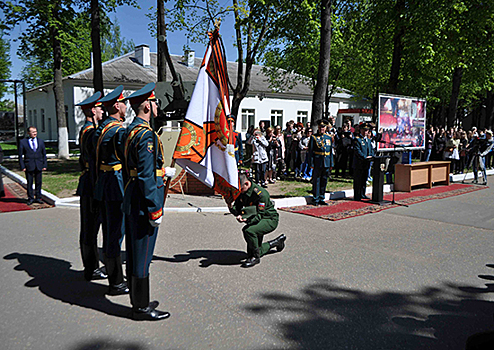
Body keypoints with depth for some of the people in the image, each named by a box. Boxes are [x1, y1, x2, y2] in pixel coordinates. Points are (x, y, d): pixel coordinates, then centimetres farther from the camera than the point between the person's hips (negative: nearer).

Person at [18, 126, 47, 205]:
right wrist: (22, 166, -6)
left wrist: (44, 165, 4)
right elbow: (20, 155, 1)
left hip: (39, 166, 2)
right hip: (29, 165, -2)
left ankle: (38, 198, 16)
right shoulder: (23, 142, 1)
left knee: (38, 182, 7)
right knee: (29, 183, 2)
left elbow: (44, 154, 12)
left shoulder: (41, 141, 10)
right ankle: (30, 198, 12)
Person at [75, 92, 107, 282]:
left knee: (89, 228, 16)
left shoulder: (84, 131, 15)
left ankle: (91, 266, 28)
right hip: (92, 187, -11)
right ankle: (92, 270, 11)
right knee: (91, 229, 0)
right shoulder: (92, 133, -18)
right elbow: (95, 164, -22)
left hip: (86, 186, 11)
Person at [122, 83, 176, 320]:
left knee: (135, 254, 16)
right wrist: (155, 210, -19)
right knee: (142, 256, 1)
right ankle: (142, 308, 14)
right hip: (143, 204, -10)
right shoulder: (146, 135, -18)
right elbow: (146, 177, -22)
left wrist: (163, 171, 31)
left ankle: (138, 301, 30)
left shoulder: (131, 130, 13)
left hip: (131, 202, 10)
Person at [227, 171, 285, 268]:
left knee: (249, 231, -36)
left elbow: (259, 216, -29)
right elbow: (238, 211, -4)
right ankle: (278, 241, 34)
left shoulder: (261, 194, -29)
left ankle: (255, 257, -15)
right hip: (257, 220, 8)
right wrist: (231, 207, -27)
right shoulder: (241, 193, -7)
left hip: (270, 220, -8)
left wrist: (246, 220, -47)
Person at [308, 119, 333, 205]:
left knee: (324, 181, 10)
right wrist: (312, 163, -11)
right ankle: (316, 199, 9)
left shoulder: (329, 138, 11)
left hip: (326, 163, 4)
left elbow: (331, 152, 14)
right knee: (316, 181, 1)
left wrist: (331, 164, 9)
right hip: (317, 163, -4)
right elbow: (310, 152, -4)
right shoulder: (314, 137, -2)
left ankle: (321, 199, 20)